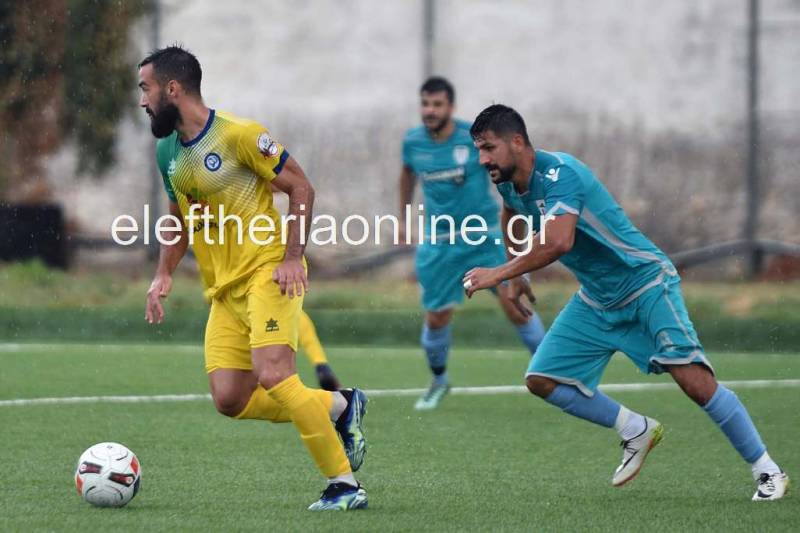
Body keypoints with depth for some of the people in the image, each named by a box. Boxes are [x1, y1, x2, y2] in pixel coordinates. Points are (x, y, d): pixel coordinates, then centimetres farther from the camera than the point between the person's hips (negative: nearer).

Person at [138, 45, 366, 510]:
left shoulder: (237, 135, -12)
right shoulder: (167, 151, 11)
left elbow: (300, 187, -9)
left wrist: (292, 256, -17)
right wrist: (164, 274, 9)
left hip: (267, 274, -8)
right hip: (223, 289, 8)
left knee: (273, 375, -25)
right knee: (230, 400, -4)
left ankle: (345, 485, -17)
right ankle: (340, 406, 15)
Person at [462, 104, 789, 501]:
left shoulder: (558, 172, -25)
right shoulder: (508, 185, 1)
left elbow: (558, 242, -41)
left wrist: (498, 274, -36)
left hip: (645, 282, -9)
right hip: (595, 301, 9)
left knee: (693, 378, -20)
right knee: (542, 380, -2)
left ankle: (767, 471, -9)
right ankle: (636, 431, 16)